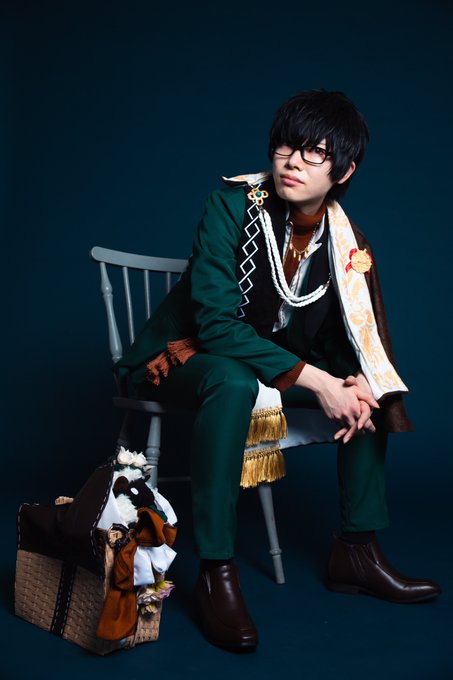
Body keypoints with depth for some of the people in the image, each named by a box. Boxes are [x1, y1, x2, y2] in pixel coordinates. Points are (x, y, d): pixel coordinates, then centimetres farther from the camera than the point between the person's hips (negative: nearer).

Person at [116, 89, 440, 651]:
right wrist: (315, 381, -32)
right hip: (182, 355, -6)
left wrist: (358, 386, -23)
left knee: (368, 385, -7)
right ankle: (216, 573, -29)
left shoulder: (347, 245, -6)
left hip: (274, 358, 6)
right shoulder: (233, 204, -22)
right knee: (234, 382, -37)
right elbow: (217, 323, -29)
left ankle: (357, 551, 1)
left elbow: (351, 339, 2)